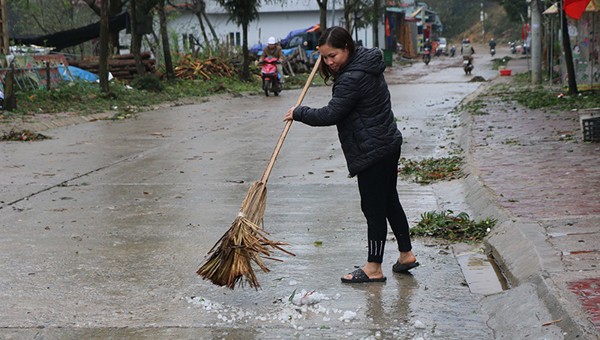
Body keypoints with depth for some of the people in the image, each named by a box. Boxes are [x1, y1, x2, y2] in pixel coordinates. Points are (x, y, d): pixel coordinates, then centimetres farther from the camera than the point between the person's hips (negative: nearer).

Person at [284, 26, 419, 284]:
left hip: (372, 151, -11)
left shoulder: (353, 78, -22)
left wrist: (298, 113, -6)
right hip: (389, 144, 11)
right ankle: (406, 254, 29)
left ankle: (373, 268, 6)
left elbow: (329, 115, -20)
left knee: (373, 208, -2)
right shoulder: (366, 64, 9)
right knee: (389, 201, 19)